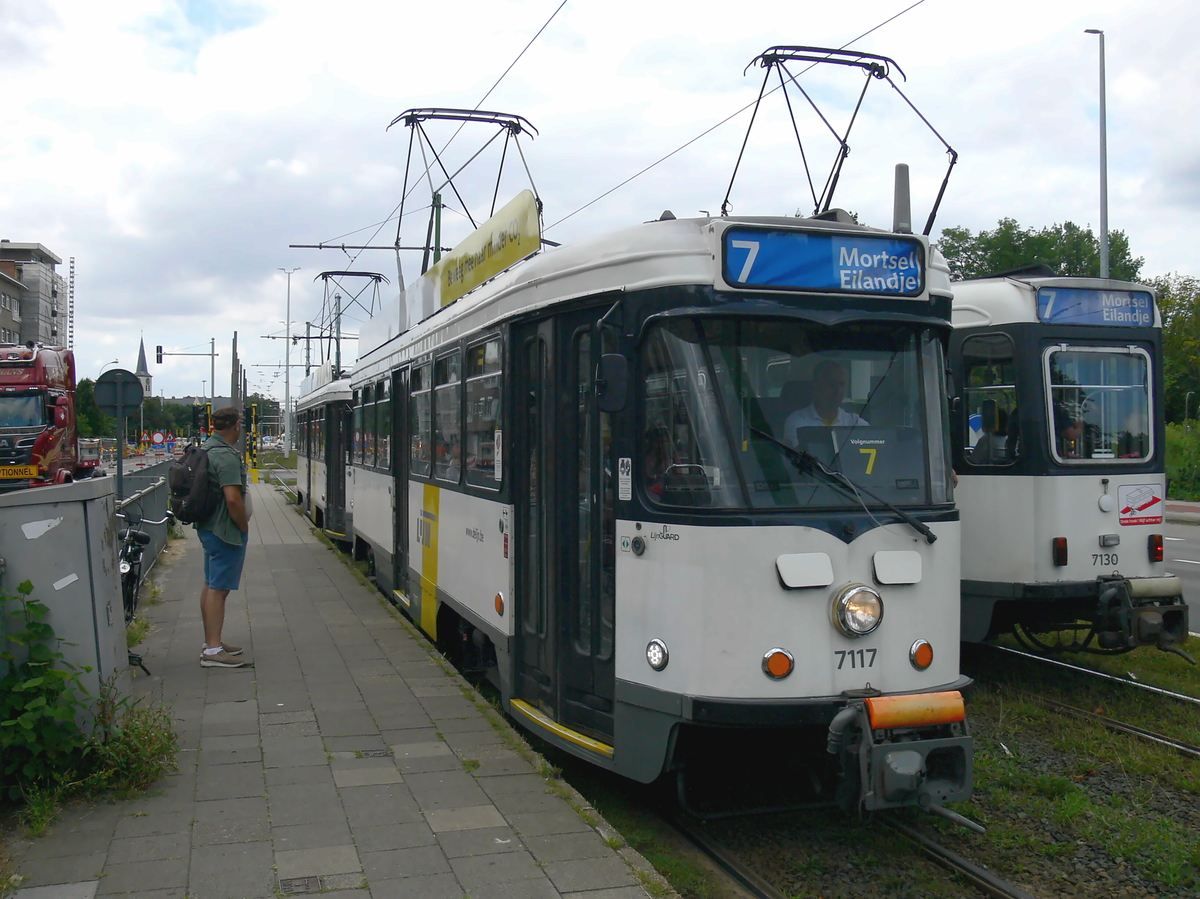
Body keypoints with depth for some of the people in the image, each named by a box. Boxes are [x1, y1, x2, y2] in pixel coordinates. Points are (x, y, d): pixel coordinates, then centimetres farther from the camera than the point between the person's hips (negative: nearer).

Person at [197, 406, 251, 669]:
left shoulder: (206, 448, 12)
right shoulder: (227, 456, -20)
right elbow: (233, 499, -28)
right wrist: (244, 526, -12)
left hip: (208, 527, 10)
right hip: (226, 529, -10)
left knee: (211, 585, 16)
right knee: (218, 588, -7)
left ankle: (211, 641, 25)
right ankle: (213, 650, -4)